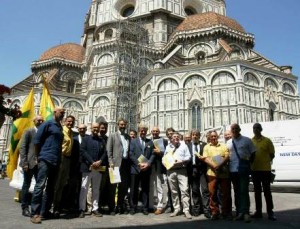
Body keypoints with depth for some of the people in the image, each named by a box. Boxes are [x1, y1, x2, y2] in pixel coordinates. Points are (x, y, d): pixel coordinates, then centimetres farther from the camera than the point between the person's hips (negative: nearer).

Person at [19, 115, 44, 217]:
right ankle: (25, 208, 14)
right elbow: (22, 147, -4)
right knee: (26, 185, 4)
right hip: (29, 163, -4)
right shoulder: (28, 131, 1)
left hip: (40, 163, 4)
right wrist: (24, 162, -12)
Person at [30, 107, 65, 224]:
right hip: (46, 160, -7)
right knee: (40, 186, -8)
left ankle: (45, 211, 19)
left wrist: (59, 158, 12)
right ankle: (34, 213, -2)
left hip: (56, 161, 7)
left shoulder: (60, 127, 17)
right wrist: (39, 156, -2)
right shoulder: (47, 124, -3)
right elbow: (36, 140, -6)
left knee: (51, 187, 10)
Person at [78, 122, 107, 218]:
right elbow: (82, 151, -6)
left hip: (98, 168, 3)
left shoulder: (102, 141, 15)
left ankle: (95, 209, 15)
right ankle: (82, 209, 7)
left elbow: (104, 153, 9)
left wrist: (100, 161, -10)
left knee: (96, 189, 8)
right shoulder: (86, 139, 6)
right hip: (87, 167, -3)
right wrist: (92, 162, -14)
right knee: (84, 189, -2)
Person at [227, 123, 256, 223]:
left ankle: (245, 213, -3)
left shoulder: (247, 140, 0)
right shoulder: (229, 143, 10)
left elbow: (253, 153, 4)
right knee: (237, 192, 11)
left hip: (244, 169, -4)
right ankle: (239, 212, 21)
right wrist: (226, 164, 4)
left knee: (244, 191, -8)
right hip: (233, 170, 4)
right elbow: (227, 156, 15)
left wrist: (249, 162, -3)